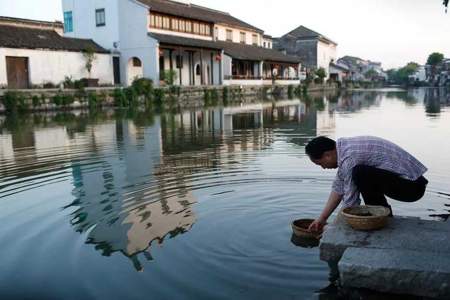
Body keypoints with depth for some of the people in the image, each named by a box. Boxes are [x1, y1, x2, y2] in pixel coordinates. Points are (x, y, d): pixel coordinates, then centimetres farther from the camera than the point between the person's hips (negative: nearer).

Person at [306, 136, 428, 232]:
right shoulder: (343, 146, 6)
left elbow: (350, 202, -15)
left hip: (411, 185, -10)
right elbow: (338, 187, 13)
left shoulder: (350, 158, -22)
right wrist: (322, 219, 15)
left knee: (359, 173, -25)